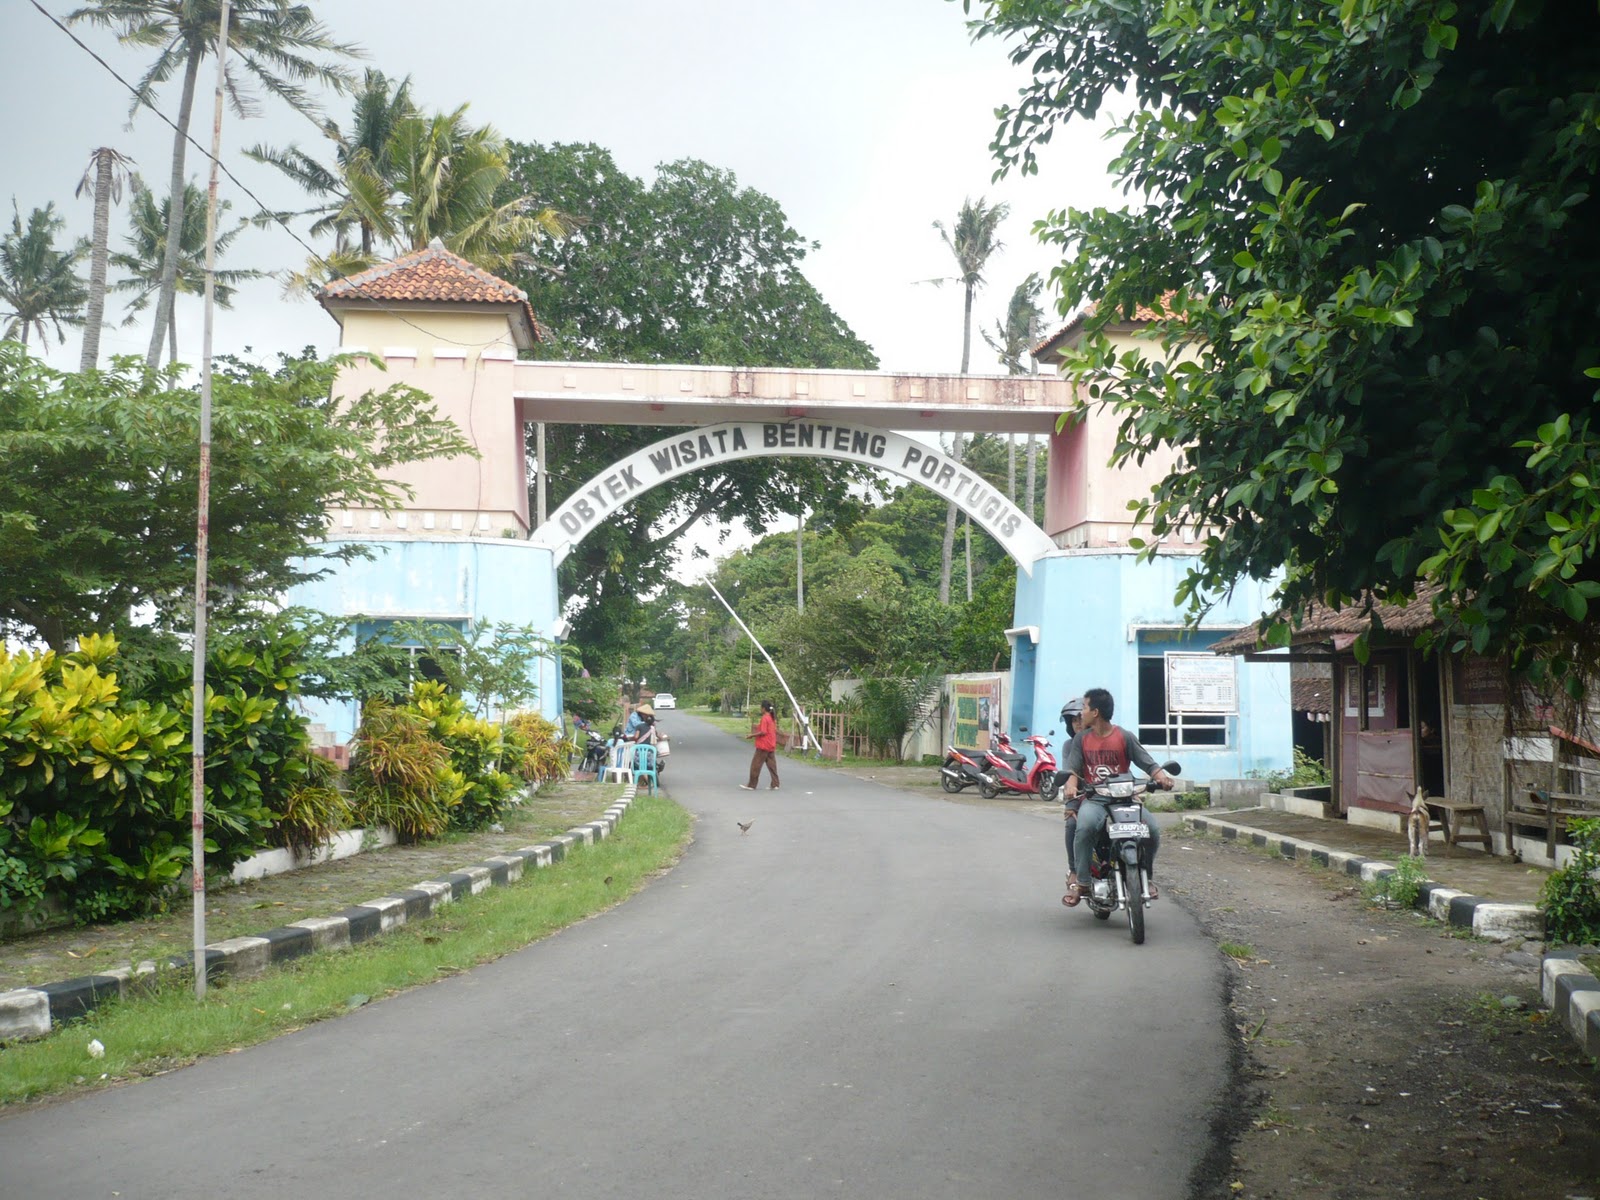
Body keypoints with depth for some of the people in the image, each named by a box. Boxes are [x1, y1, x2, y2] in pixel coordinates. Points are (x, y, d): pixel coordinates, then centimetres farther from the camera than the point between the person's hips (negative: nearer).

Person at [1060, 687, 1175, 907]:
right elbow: (1073, 768, 3)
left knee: (1151, 829, -24)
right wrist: (1071, 784, -20)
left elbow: (1147, 763, 0)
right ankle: (1079, 880, -23)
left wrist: (1161, 776, -22)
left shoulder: (1125, 737, 3)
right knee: (1085, 826, -35)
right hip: (1093, 799, 0)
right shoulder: (1081, 740, 11)